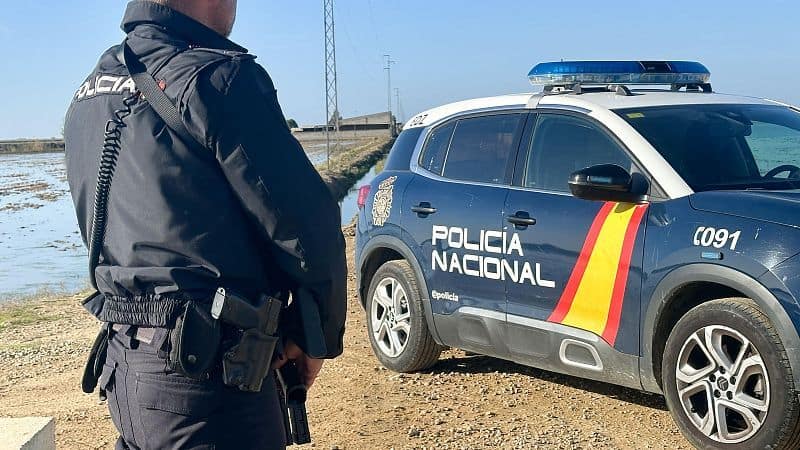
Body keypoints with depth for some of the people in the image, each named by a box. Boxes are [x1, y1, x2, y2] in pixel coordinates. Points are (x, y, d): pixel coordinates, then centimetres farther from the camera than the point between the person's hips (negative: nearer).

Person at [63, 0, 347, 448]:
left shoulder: (91, 91, 12)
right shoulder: (216, 77, -15)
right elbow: (305, 222, -17)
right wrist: (318, 338, -3)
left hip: (123, 363, 9)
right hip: (204, 374, -9)